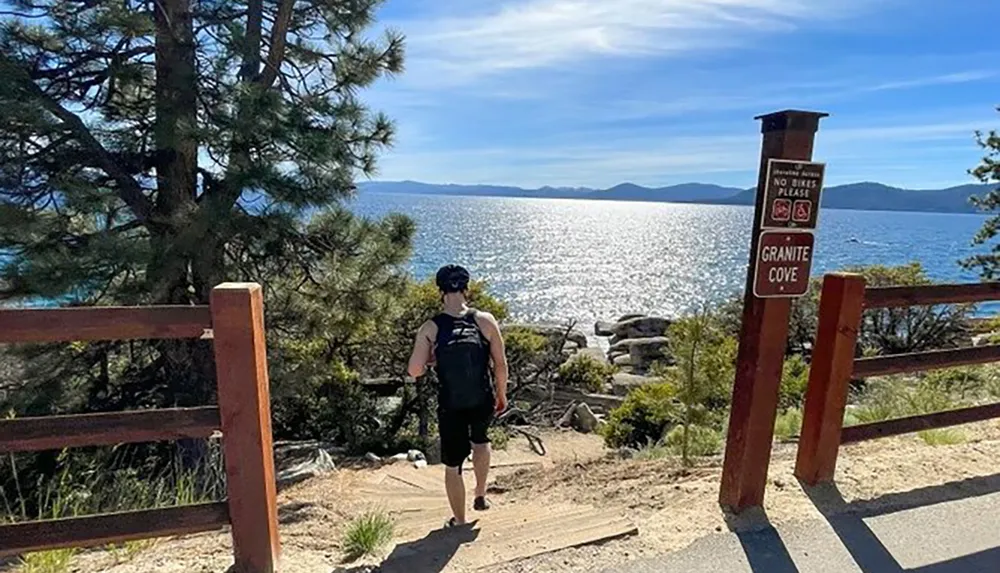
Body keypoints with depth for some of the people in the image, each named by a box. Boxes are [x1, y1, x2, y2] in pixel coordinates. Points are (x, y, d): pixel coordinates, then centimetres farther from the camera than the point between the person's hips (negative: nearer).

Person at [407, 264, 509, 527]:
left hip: (451, 406, -1)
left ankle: (459, 521, 34)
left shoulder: (430, 328, -10)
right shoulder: (485, 320, -9)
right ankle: (480, 495, 37)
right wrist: (502, 395, 11)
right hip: (483, 402, 1)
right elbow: (501, 364, -4)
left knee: (452, 465, 18)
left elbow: (414, 371, -11)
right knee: (480, 440, 34)